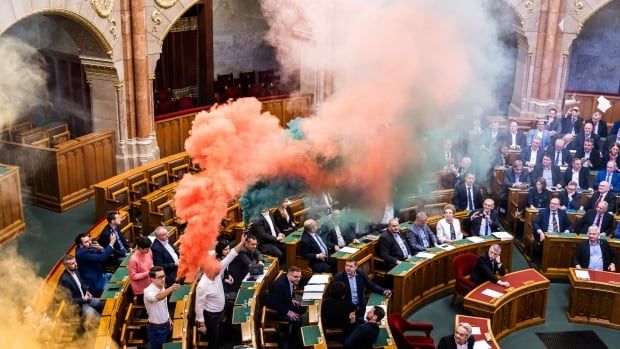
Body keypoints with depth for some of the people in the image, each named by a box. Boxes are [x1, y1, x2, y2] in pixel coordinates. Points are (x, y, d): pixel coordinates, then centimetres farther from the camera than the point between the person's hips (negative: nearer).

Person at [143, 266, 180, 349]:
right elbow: (157, 297, -51)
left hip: (166, 325, 7)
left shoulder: (162, 288, -2)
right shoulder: (148, 291, -27)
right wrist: (171, 289, -68)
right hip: (155, 328, -7)